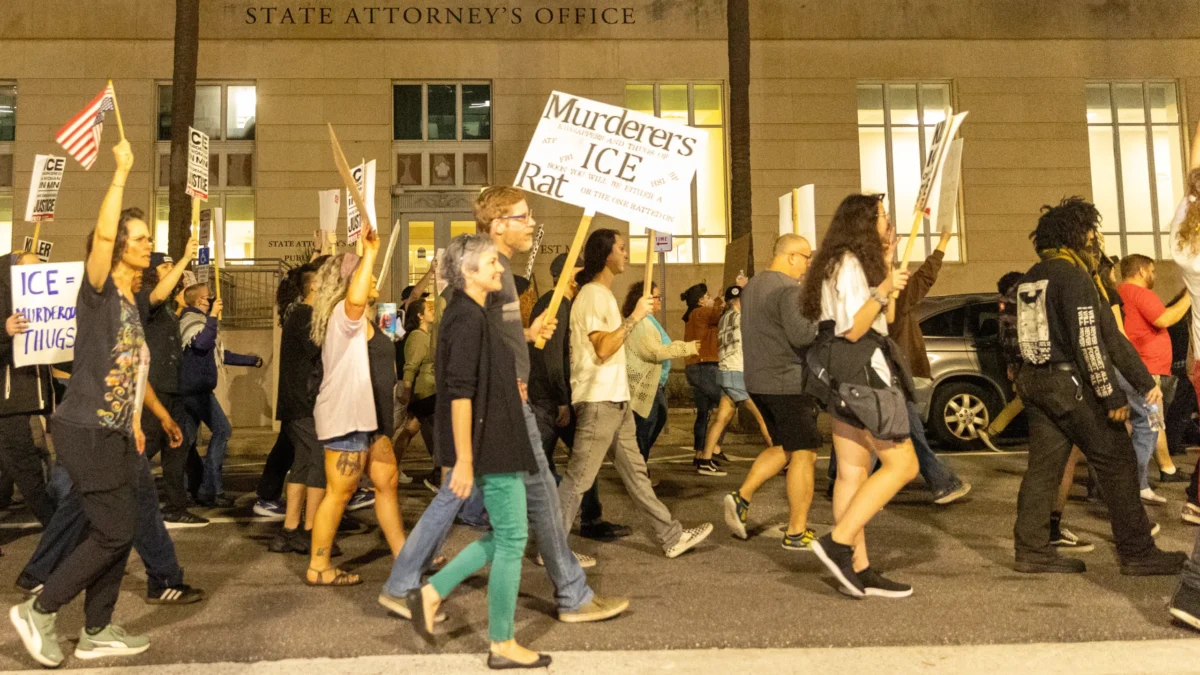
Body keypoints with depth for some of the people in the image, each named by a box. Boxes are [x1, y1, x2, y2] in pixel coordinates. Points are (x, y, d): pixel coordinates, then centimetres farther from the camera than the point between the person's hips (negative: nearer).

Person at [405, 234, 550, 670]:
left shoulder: (471, 315, 13)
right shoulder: (468, 319, -17)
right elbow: (460, 393, -22)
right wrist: (464, 461, -23)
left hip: (496, 444, 10)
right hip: (490, 448, -10)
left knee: (505, 536, 17)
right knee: (512, 539, 1)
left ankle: (431, 594, 21)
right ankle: (502, 645, 14)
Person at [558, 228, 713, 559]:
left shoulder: (604, 294, 17)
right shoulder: (592, 295, -14)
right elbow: (603, 348, -22)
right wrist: (634, 316, -18)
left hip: (616, 399, 10)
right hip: (598, 401, -10)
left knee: (634, 471, 13)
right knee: (579, 477, -3)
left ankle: (672, 536, 20)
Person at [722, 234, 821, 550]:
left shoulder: (752, 285, 14)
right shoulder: (789, 288, -16)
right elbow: (801, 334, -27)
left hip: (758, 381, 9)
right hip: (788, 382, -9)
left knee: (783, 447, 21)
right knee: (803, 453, 1)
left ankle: (742, 497, 9)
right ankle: (797, 533, 7)